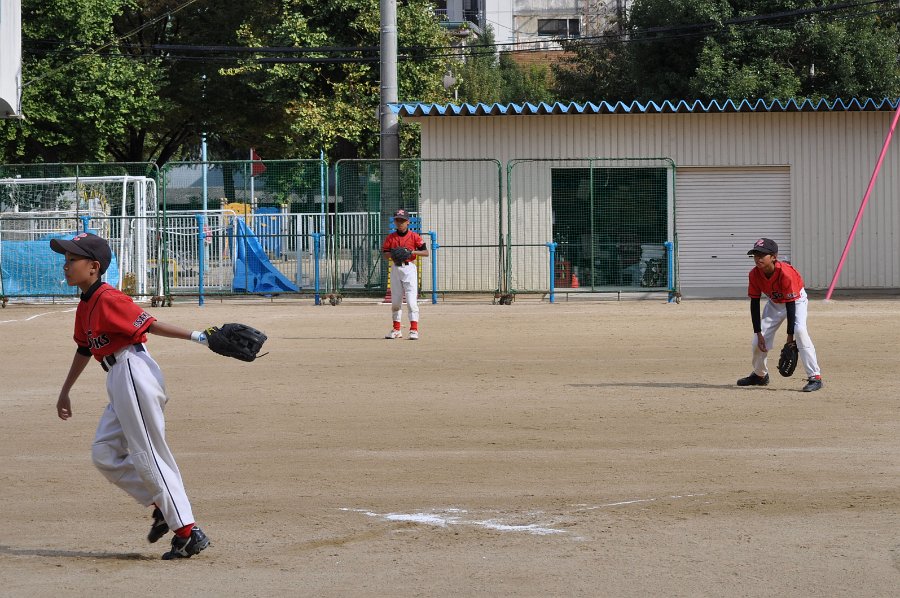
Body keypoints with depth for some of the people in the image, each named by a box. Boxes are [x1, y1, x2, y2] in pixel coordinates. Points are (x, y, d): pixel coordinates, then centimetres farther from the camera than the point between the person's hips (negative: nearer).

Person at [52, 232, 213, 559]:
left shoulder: (108, 299, -13)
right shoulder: (85, 306, 18)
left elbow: (148, 324, -19)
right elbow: (84, 349, 29)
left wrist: (195, 336, -29)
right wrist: (65, 392, 36)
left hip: (133, 372, -10)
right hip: (119, 383, 10)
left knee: (148, 456, -8)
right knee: (104, 453, 10)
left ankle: (188, 531, -6)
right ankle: (162, 507, 12)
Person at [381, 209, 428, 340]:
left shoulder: (414, 236, -1)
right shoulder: (390, 237, 8)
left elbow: (426, 252, -4)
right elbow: (385, 255, 6)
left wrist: (412, 251, -18)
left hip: (409, 268, -4)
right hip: (395, 269, 4)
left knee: (412, 301, -11)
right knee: (395, 301, 9)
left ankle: (414, 330, -13)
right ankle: (396, 330, 19)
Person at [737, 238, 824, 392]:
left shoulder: (785, 273, -36)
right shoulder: (754, 274, -21)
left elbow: (790, 305, -31)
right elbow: (754, 304, -12)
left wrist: (790, 335, -31)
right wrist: (758, 333, -15)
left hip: (796, 300, -5)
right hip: (774, 303, 6)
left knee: (799, 330, -30)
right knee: (759, 339, 3)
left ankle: (815, 377, -28)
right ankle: (760, 375, 31)